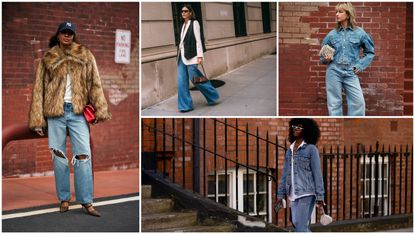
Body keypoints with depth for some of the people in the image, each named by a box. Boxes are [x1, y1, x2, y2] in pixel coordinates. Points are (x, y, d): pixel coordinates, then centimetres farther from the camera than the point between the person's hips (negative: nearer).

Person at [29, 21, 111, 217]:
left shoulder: (85, 56, 8)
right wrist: (38, 120, 0)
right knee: (59, 156, 4)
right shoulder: (47, 59, 8)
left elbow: (95, 84, 3)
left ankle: (86, 202, -2)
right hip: (55, 112, 1)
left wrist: (100, 109, -9)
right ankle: (64, 199, 14)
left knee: (83, 156, -5)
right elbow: (39, 90, 7)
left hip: (78, 112, -1)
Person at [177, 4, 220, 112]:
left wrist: (200, 56, -16)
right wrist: (179, 53, 17)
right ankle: (185, 105, 2)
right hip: (181, 55, 7)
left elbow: (198, 40, -9)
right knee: (182, 81, -1)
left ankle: (213, 96, 14)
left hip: (190, 56, -7)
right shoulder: (183, 25, 18)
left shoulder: (194, 23, -3)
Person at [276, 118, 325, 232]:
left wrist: (320, 197, -12)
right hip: (293, 194, 6)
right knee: (296, 222, 9)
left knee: (301, 226, -10)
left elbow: (317, 174, -6)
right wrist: (280, 194, 10)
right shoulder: (290, 150, 14)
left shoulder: (311, 149, -3)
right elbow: (285, 174, 15)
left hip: (307, 193, -6)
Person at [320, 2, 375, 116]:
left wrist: (360, 66, 2)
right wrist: (326, 59, -6)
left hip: (350, 73, -1)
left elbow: (370, 52, 12)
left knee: (358, 102, -8)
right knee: (334, 102, 3)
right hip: (333, 71, 1)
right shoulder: (332, 34, 6)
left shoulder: (359, 33, 3)